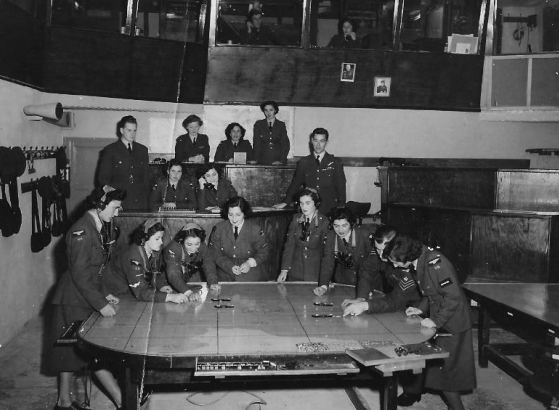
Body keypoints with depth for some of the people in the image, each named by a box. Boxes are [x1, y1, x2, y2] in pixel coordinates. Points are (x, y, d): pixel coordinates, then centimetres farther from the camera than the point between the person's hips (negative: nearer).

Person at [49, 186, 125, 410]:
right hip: (74, 300, -9)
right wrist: (101, 304, -21)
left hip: (89, 297, 9)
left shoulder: (101, 228, 6)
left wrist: (104, 294, 10)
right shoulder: (82, 231, -21)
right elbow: (80, 275, -21)